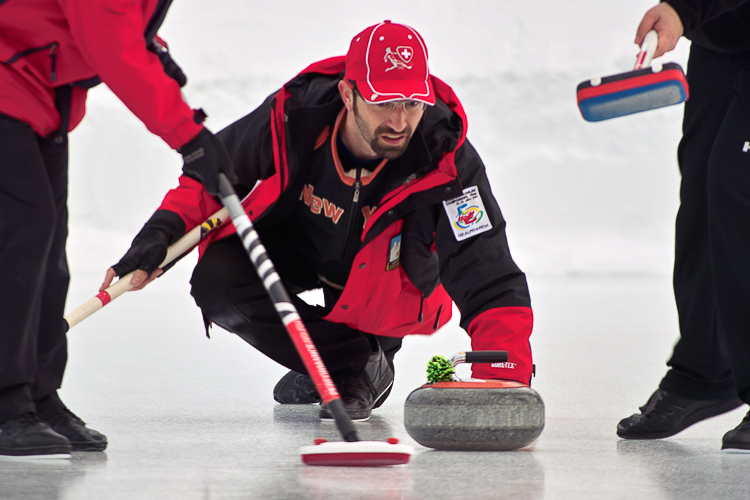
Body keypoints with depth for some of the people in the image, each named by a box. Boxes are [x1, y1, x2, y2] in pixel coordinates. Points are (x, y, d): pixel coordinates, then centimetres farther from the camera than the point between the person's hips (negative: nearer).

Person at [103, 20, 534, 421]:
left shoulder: (448, 162, -35)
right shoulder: (295, 114, -31)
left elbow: (492, 282, -38)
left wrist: (506, 377, -52)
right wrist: (162, 232, -26)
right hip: (291, 246, 2)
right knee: (217, 282, -24)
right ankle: (358, 366, -6)